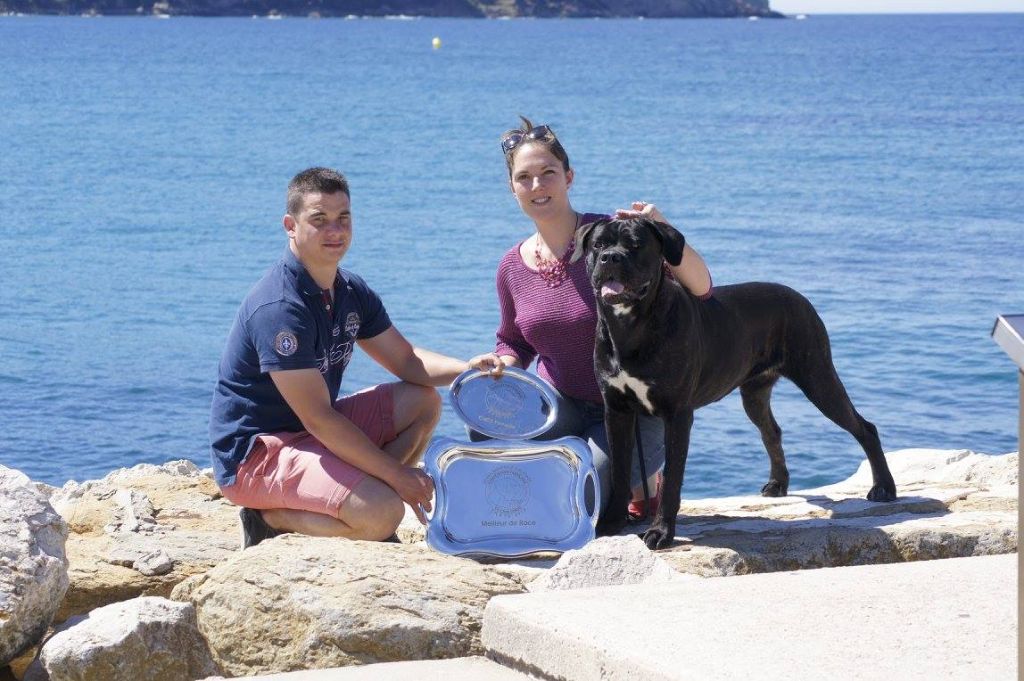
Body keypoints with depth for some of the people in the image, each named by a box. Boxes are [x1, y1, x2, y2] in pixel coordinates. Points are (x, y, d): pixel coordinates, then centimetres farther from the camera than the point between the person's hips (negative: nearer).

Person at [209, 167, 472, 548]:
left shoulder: (352, 292, 5)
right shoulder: (279, 307, -25)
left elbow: (407, 362, 12)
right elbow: (317, 417, -26)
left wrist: (468, 370, -9)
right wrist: (397, 475, -22)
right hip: (253, 455, -10)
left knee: (422, 402, 7)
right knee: (382, 513, -27)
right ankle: (270, 518, -5)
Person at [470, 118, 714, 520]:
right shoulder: (513, 267, 1)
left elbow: (700, 289, -20)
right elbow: (514, 341, 17)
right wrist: (501, 364, -7)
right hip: (560, 403, 5)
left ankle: (644, 477, 12)